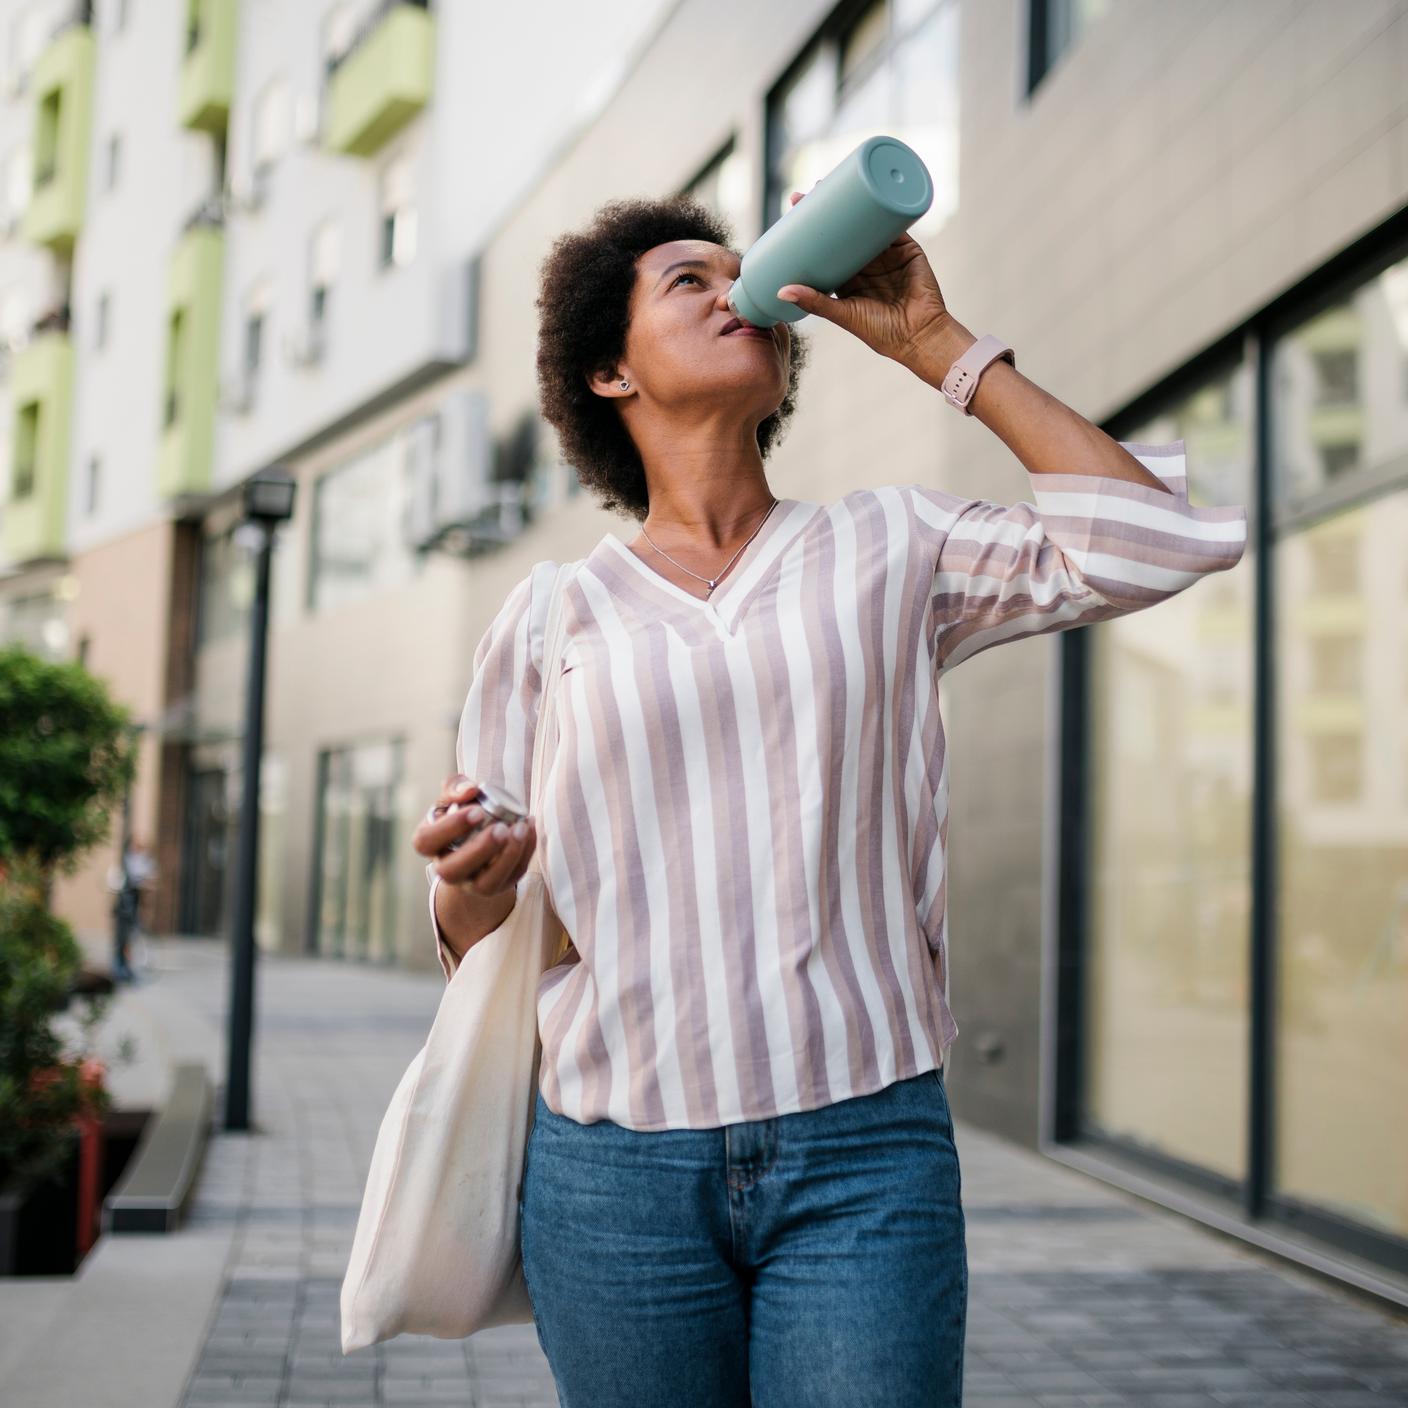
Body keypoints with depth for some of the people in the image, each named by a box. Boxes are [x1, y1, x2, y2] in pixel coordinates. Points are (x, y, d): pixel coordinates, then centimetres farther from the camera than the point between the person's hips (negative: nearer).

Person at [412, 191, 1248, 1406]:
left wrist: (934, 344, -1)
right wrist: (476, 880, -13)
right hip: (617, 1168, 1)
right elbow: (472, 933, 12)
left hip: (867, 1160, 0)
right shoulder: (550, 615, 8)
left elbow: (1154, 542, -6)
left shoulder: (889, 551, 8)